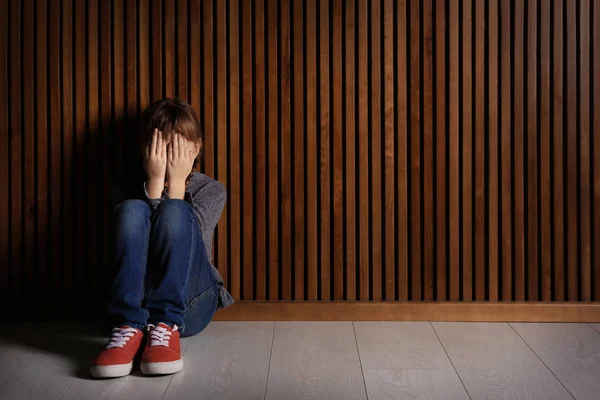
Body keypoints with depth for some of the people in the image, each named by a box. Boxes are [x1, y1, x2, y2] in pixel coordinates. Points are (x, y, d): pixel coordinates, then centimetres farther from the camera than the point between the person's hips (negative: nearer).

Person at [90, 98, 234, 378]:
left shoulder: (211, 190, 9)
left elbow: (188, 237, -10)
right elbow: (138, 231, -11)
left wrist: (177, 181, -10)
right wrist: (156, 180, -13)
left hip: (190, 302, 0)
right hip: (136, 300, 1)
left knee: (174, 211, -24)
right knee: (132, 210, -24)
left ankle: (165, 327, -32)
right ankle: (129, 327, -35)